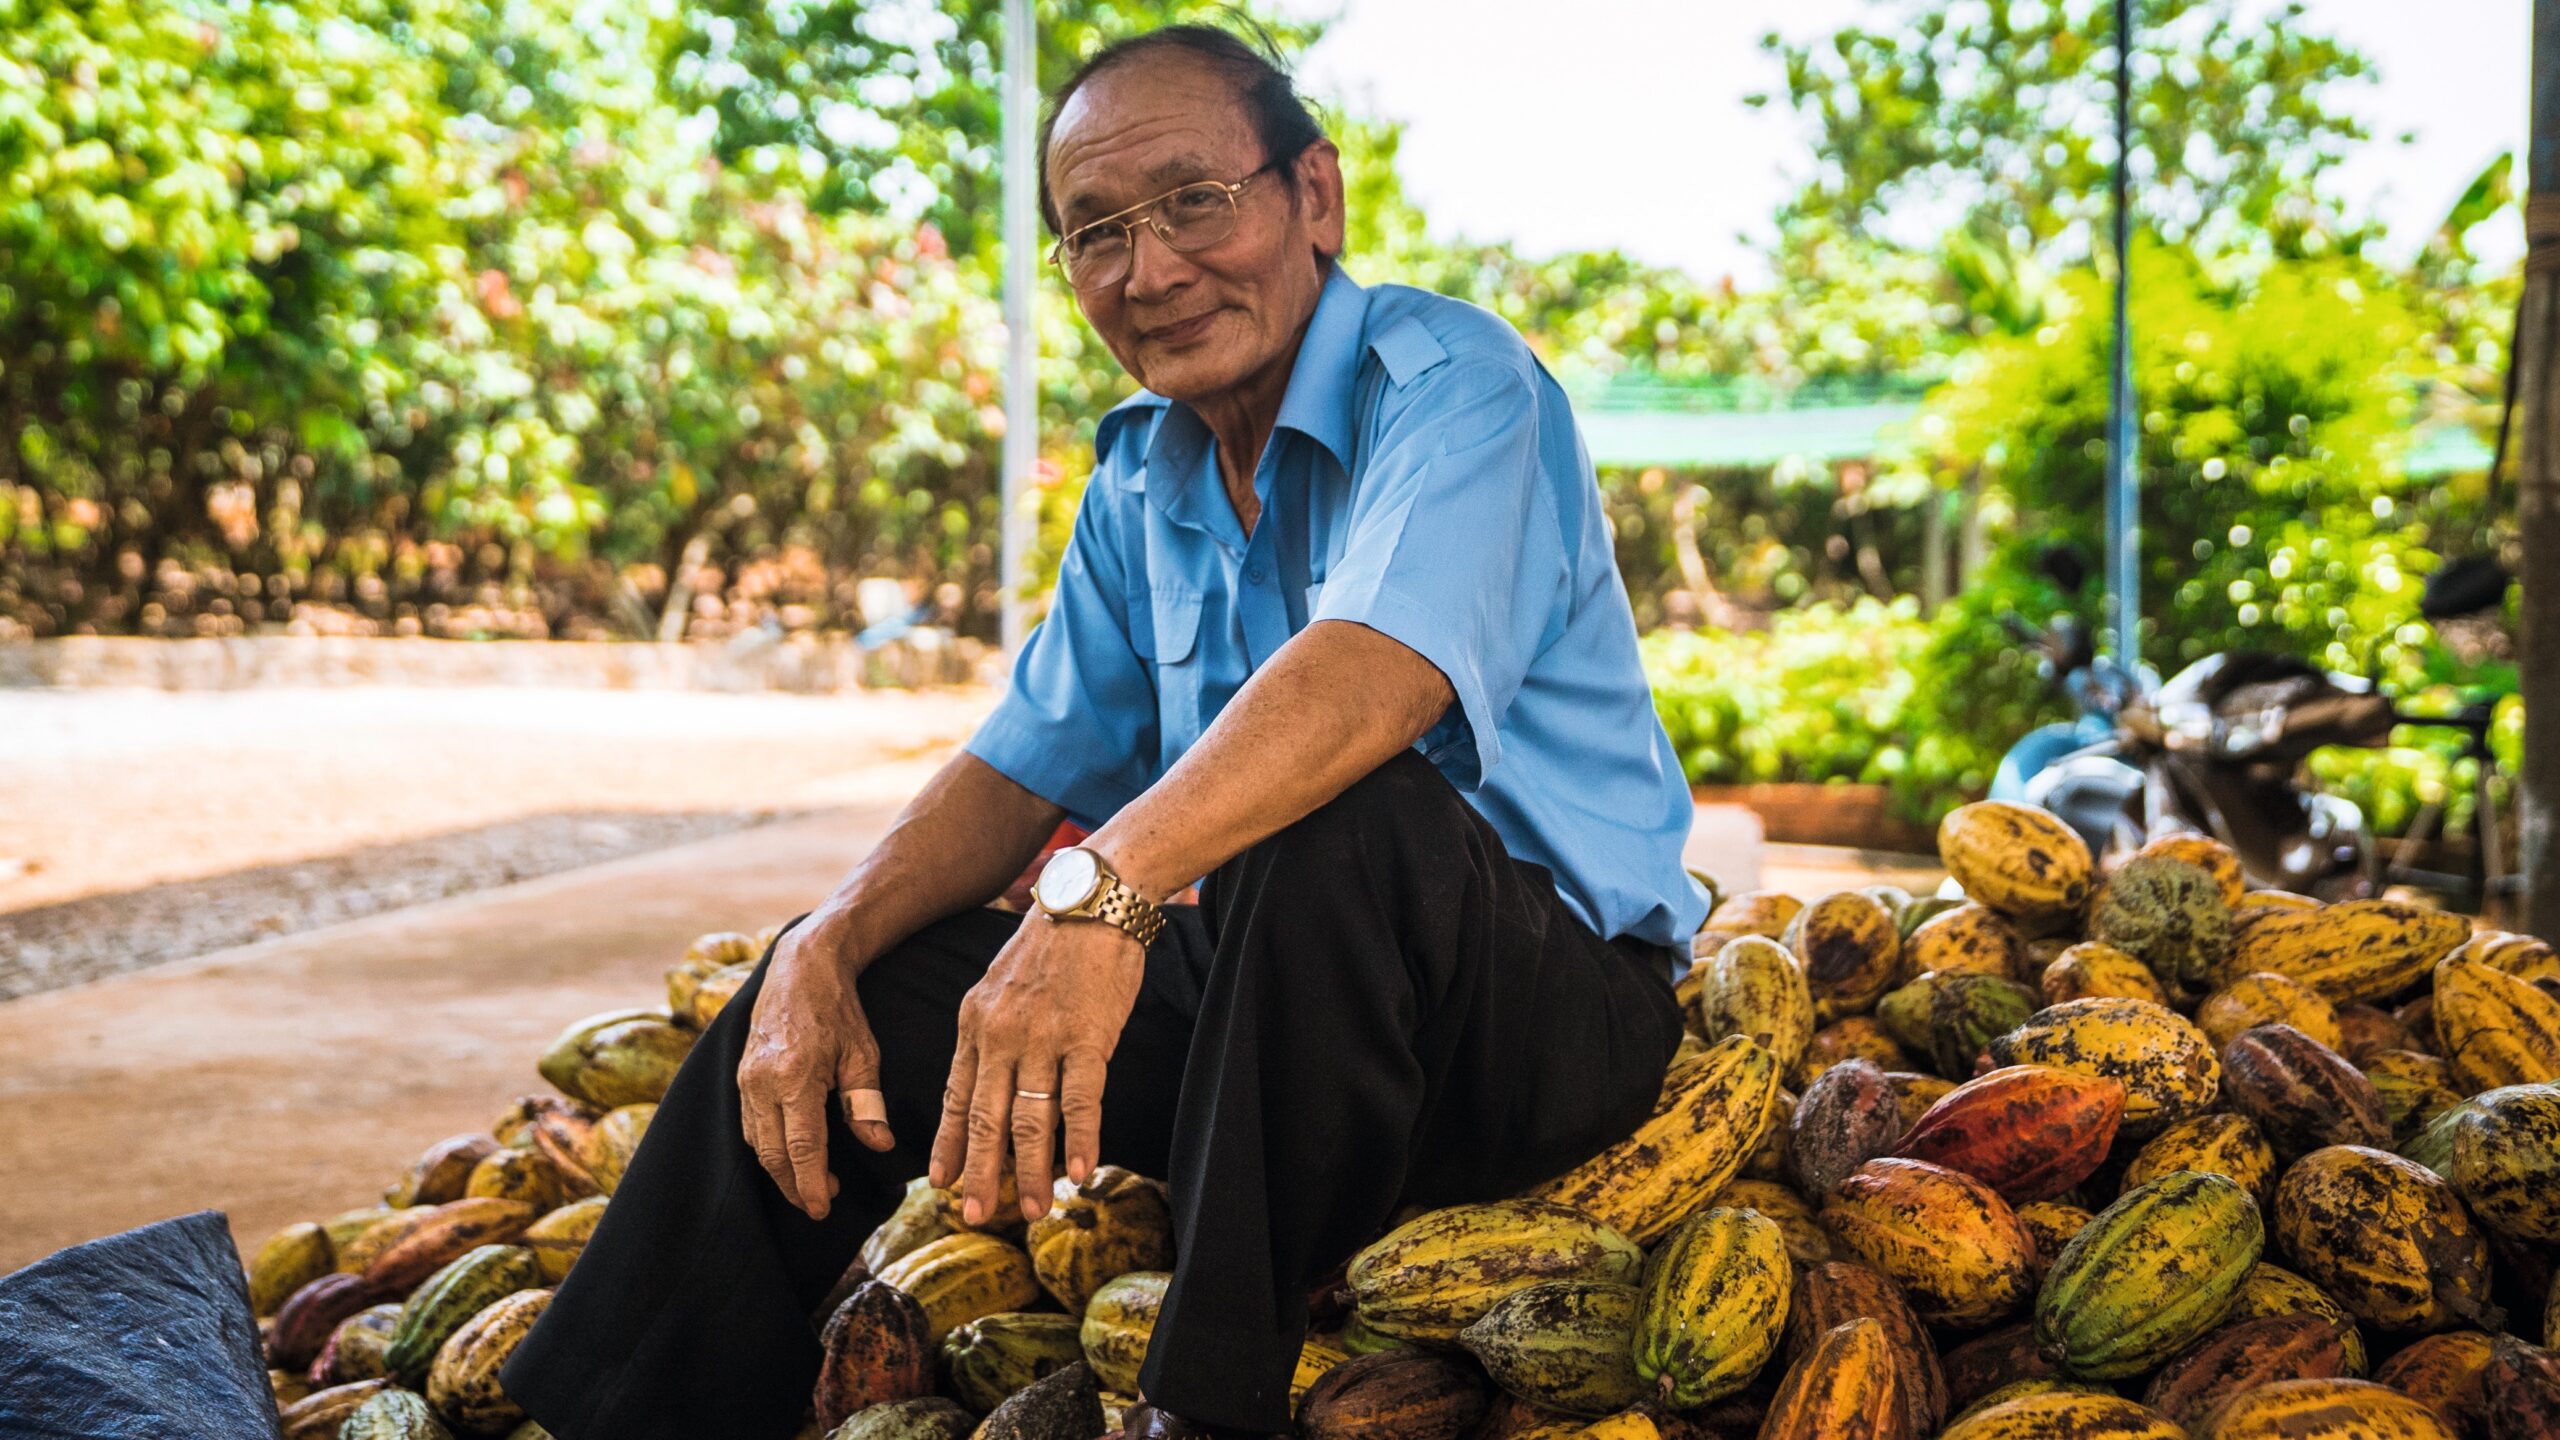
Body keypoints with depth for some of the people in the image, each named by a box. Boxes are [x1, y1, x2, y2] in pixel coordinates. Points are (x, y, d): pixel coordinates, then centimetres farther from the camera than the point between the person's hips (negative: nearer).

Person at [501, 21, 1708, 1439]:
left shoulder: (1449, 379, -14)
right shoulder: (1143, 472, 10)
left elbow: (1380, 670, -34)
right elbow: (1027, 765, 10)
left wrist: (1107, 881, -48)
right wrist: (828, 948, -8)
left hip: (1553, 997, -6)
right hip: (1274, 987, 7)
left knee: (1342, 816, -38)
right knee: (813, 1011, -3)